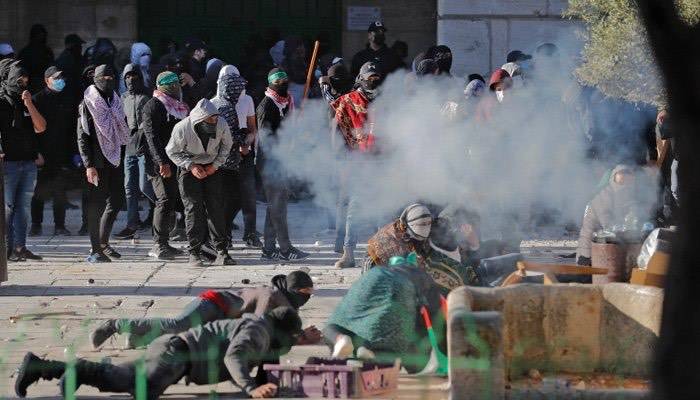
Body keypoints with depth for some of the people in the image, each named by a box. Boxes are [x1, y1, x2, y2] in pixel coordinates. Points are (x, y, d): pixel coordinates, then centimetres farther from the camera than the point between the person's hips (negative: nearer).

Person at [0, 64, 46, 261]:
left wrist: (29, 104, -4)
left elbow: (40, 127, 5)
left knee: (22, 207, 6)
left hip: (29, 162, 6)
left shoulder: (28, 103, 16)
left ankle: (20, 247, 7)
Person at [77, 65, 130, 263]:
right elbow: (82, 137, -10)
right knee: (96, 205, -3)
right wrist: (89, 165, -17)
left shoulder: (115, 102, 14)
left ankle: (103, 242, 23)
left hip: (114, 161, 7)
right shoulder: (87, 105, -6)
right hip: (97, 163, -7)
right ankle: (96, 250, 1)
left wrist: (121, 157, 13)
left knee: (117, 201, 8)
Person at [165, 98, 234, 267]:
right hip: (189, 169, -2)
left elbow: (226, 145, 3)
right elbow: (172, 151, -9)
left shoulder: (221, 125, -17)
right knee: (194, 208, -10)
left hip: (212, 168, 2)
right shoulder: (182, 129, -25)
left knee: (216, 208, -4)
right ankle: (194, 253, -4)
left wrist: (216, 164, -7)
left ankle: (221, 251, 1)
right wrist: (191, 166, -18)